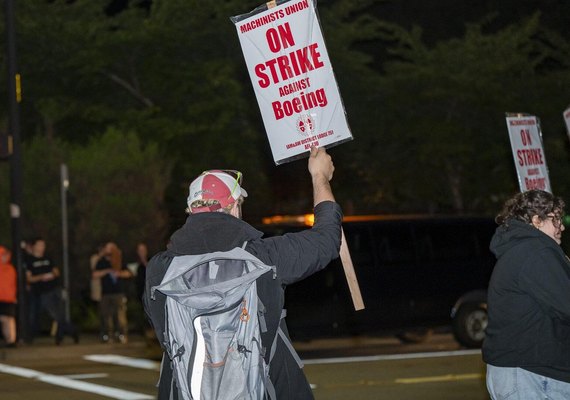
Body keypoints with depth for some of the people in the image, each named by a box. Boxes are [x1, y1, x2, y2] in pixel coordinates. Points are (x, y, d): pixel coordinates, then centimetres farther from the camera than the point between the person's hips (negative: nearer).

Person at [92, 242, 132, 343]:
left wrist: (119, 273, -7)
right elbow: (95, 276, -5)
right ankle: (105, 335, 4)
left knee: (120, 314, -10)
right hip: (106, 293, 0)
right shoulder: (101, 262, 5)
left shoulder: (119, 261, 11)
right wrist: (106, 271, -15)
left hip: (119, 292, 0)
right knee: (105, 315, -3)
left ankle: (121, 334, -10)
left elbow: (128, 273, 12)